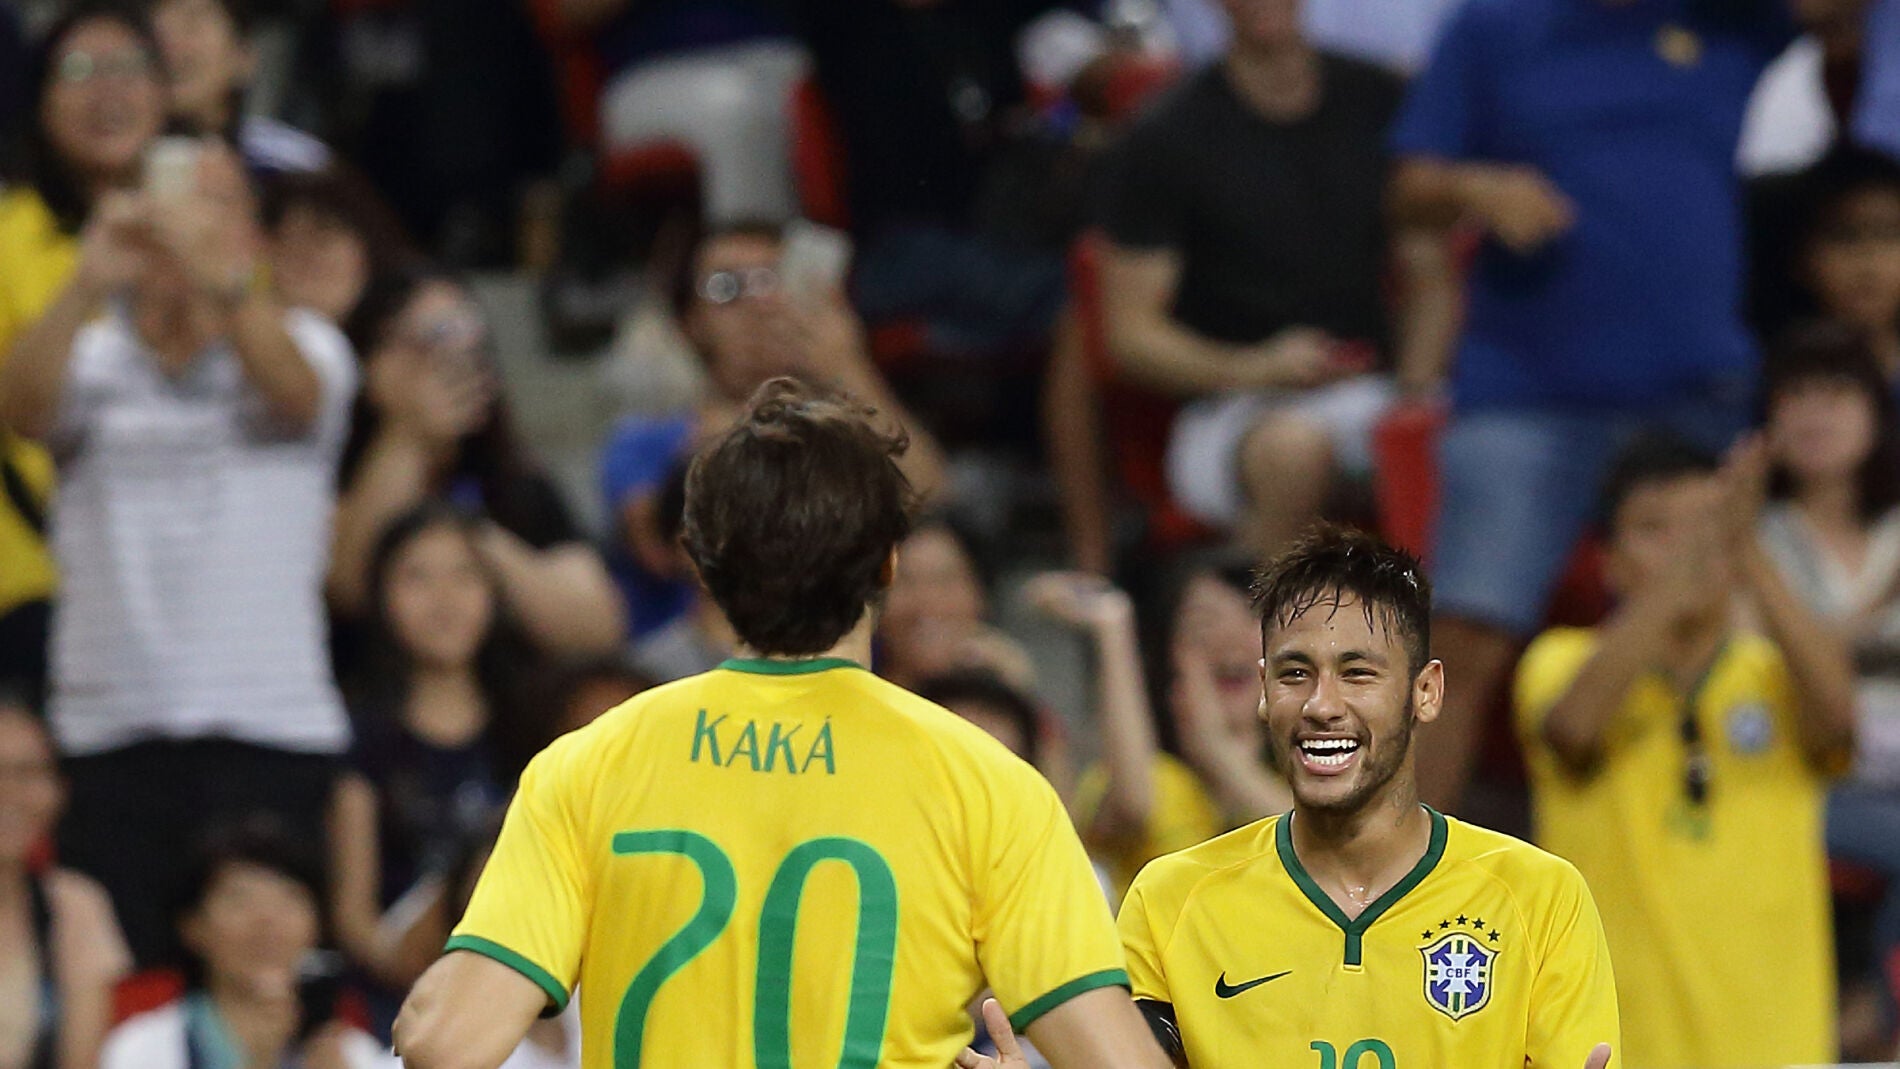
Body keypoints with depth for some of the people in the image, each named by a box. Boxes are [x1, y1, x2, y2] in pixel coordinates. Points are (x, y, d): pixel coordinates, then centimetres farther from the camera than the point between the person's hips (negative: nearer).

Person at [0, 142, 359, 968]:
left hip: (270, 728, -1)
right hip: (112, 734, 1)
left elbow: (295, 391, -15)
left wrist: (216, 274, -36)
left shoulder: (305, 349, 8)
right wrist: (87, 286, -30)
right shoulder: (94, 361, 10)